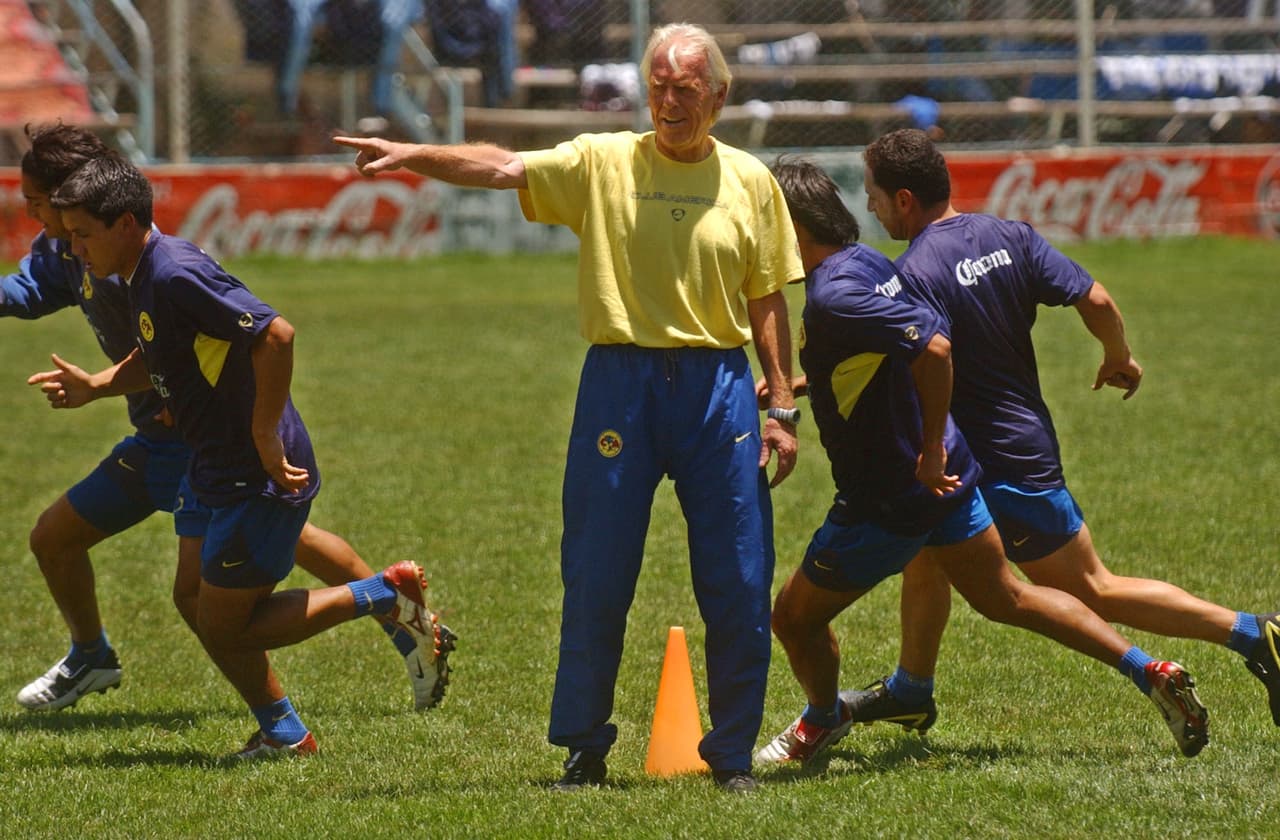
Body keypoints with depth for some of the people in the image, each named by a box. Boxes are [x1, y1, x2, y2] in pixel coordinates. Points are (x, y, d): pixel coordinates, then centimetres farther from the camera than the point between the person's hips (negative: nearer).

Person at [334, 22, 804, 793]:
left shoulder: (749, 181, 7)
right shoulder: (602, 162, 2)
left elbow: (767, 302, 9)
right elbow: (504, 169, -11)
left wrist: (783, 409, 4)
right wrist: (412, 156, -27)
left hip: (718, 387, 1)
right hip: (621, 382, -1)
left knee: (738, 586, 1)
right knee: (596, 582, 1)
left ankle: (733, 755, 13)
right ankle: (585, 751, 13)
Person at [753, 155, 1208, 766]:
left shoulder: (833, 297, -25)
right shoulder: (867, 263, 5)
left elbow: (933, 347, -36)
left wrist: (931, 449, -27)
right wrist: (796, 386, 19)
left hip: (886, 503, -9)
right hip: (947, 478, 9)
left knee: (795, 618, 10)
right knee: (1005, 600, 19)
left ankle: (822, 720, 35)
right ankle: (1148, 672, 14)